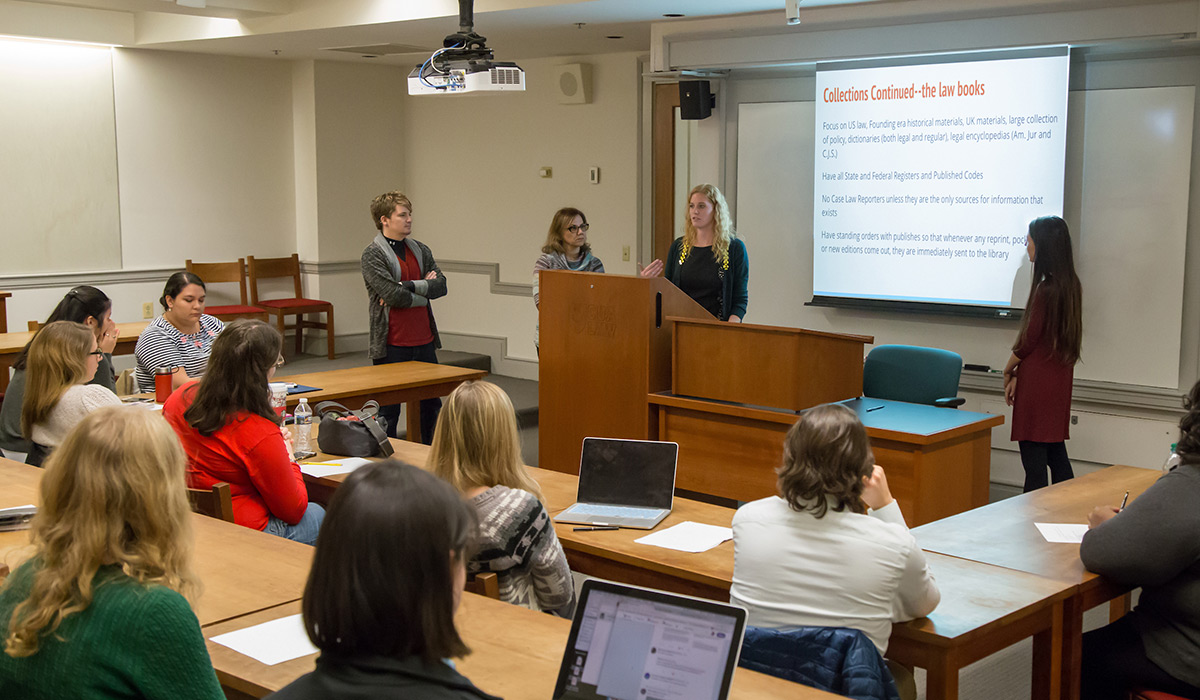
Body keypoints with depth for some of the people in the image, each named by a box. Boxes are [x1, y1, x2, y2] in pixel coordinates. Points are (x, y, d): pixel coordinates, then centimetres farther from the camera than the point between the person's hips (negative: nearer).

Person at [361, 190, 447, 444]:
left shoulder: (420, 250, 10)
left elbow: (441, 285, -3)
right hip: (392, 346, -6)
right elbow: (393, 295, -19)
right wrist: (424, 290, -6)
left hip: (424, 341, 6)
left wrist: (407, 286, -15)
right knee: (388, 411, 3)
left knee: (431, 405, 14)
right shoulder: (372, 255, -8)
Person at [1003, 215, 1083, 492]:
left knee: (1034, 458, -5)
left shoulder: (1045, 289, -18)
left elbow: (1028, 340, -13)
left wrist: (1008, 372, 4)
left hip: (1038, 381, -9)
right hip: (1060, 378, 9)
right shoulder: (1071, 285, 9)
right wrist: (1018, 374, 11)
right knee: (1056, 453, 14)